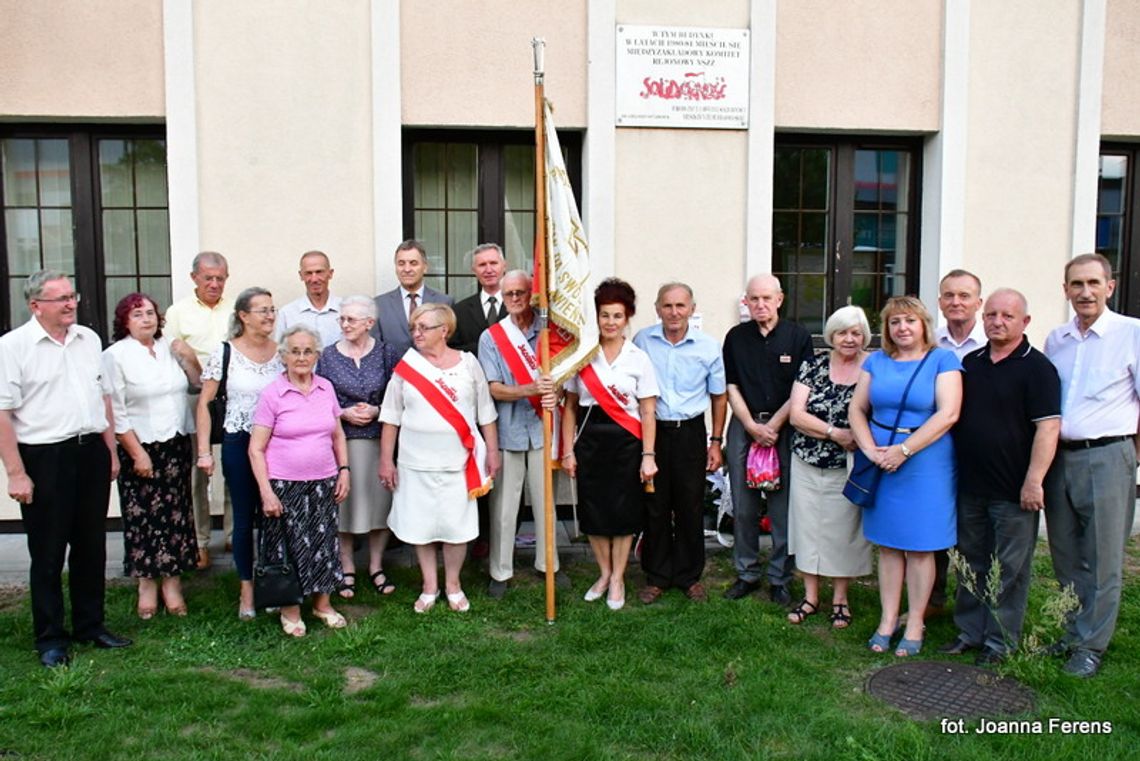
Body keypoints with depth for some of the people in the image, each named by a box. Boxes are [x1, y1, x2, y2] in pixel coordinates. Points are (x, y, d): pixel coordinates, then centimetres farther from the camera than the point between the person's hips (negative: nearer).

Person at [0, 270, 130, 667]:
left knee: (91, 546, 14)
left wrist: (110, 450, 13)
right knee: (48, 552, 5)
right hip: (45, 458, -5)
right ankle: (50, 638, 18)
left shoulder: (89, 339, 9)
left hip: (92, 452, 5)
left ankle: (90, 625, 28)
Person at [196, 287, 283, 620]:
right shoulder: (224, 353, -4)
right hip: (239, 443, -2)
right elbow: (204, 403, -1)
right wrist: (204, 450, -5)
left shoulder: (281, 352, 3)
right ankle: (247, 591, 22)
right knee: (244, 518, 7)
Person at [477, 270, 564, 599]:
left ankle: (547, 563, 27)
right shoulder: (491, 337, 0)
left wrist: (554, 394, -18)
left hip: (542, 427, 2)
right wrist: (531, 389, -23)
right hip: (507, 430, -2)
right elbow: (493, 389, -7)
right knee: (503, 504, 5)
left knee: (545, 499, 12)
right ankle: (500, 571, 17)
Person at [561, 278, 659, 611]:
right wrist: (568, 450, 1)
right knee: (593, 510, 8)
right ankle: (604, 573, 30)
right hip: (590, 442, 2)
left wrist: (648, 456, -8)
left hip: (626, 443, -1)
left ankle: (617, 579, 24)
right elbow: (570, 406, 5)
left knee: (623, 512, 5)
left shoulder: (638, 358, -1)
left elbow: (648, 412, -2)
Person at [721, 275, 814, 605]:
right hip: (744, 426, 2)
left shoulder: (799, 337, 1)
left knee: (783, 507, 1)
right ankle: (747, 574, 19)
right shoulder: (736, 337, 7)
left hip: (784, 427, -2)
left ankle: (780, 578, 13)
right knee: (743, 507, 6)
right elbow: (731, 387, 5)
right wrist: (753, 426, -6)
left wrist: (773, 425, -9)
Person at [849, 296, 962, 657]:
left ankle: (915, 625, 16)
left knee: (919, 546, 4)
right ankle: (887, 620, 19)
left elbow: (948, 414, -14)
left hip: (925, 464, -4)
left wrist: (903, 450, -18)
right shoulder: (876, 361, 9)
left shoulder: (943, 360, -3)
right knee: (887, 544, 10)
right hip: (880, 465, 4)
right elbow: (856, 409, 7)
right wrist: (871, 450, -9)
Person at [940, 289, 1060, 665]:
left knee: (1010, 569, 5)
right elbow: (952, 415, 17)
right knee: (972, 563, 15)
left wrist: (1034, 481, -19)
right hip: (969, 485, 6)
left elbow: (1048, 426, -14)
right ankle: (969, 632, 27)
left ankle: (1001, 640, 17)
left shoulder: (1036, 367, -8)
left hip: (1013, 490, -6)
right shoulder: (970, 362, 11)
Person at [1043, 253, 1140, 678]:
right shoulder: (1055, 340, 12)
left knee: (1102, 560, 2)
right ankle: (1071, 633, 26)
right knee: (1065, 556, 12)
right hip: (1059, 456, 5)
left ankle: (1090, 646, 13)